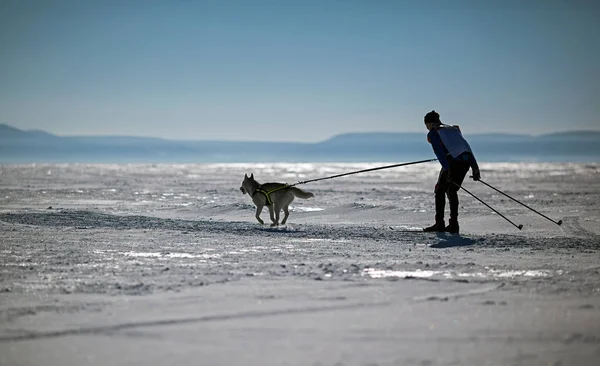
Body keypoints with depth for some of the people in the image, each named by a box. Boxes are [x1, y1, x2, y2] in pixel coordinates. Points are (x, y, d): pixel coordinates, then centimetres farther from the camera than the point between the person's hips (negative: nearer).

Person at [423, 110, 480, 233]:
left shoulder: (432, 133, 10)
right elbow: (466, 147, 22)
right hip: (466, 161, 6)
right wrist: (475, 168, 18)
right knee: (452, 191, 19)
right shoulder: (453, 128, 30)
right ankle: (453, 224, 14)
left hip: (452, 162, -6)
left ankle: (439, 224, 4)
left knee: (440, 190, 9)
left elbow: (439, 151, -8)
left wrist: (446, 168, -18)